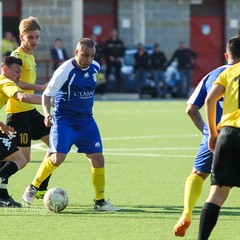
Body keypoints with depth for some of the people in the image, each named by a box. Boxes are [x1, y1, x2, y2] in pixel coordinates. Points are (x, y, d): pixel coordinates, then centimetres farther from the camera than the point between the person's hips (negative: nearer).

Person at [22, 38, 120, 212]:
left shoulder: (95, 68, 1)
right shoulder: (65, 70, -17)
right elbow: (47, 94, -12)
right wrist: (47, 113, -28)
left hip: (86, 121, 6)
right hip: (64, 120, -6)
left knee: (97, 157, -1)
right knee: (58, 157, -19)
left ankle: (100, 202, 8)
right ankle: (33, 188, 4)